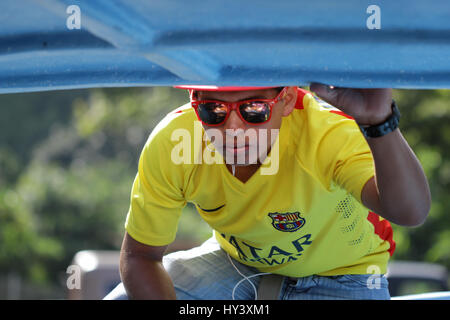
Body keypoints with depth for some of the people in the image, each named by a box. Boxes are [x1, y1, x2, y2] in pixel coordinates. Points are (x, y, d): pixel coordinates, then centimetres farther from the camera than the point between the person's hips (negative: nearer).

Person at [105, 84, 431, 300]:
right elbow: (140, 256, -12)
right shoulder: (169, 144, -26)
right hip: (236, 261, 3)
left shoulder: (328, 133, -38)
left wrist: (380, 121, -74)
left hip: (337, 275, -3)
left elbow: (410, 211, -56)